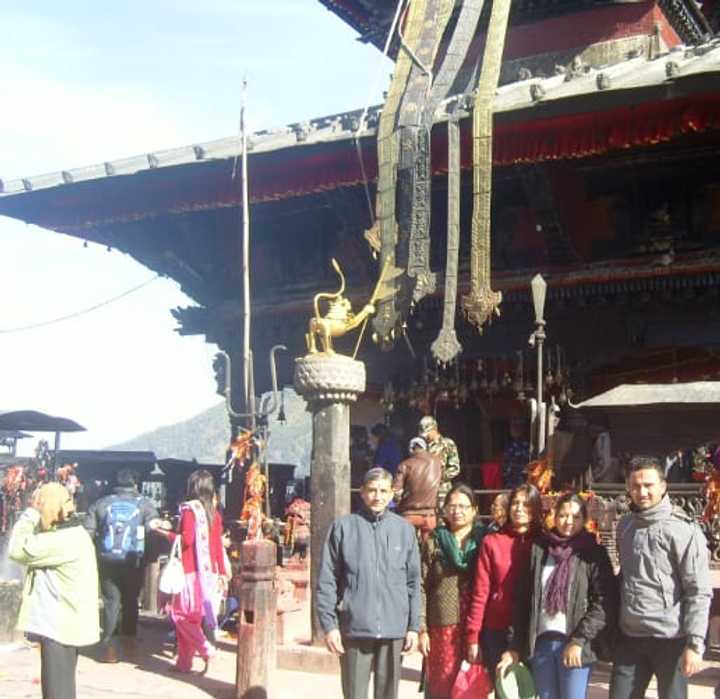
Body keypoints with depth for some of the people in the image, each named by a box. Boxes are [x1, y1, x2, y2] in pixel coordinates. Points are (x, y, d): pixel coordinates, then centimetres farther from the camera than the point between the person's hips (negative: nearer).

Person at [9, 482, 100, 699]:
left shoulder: (65, 540, -22)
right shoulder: (70, 535, 12)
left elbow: (17, 550, -21)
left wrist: (30, 512, -15)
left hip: (60, 626, -10)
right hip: (63, 623, 10)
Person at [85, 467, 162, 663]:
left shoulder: (100, 504, 10)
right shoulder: (144, 504, 5)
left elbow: (88, 531, 5)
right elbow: (156, 528, -7)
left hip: (107, 560, 1)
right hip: (133, 561, -1)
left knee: (111, 601, 4)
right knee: (131, 600, 16)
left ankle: (106, 645, -3)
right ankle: (129, 640, 19)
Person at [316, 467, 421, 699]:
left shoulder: (405, 529, 5)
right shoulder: (343, 526, -1)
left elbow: (413, 582, 8)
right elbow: (326, 581, -1)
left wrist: (413, 626, 4)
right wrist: (329, 625, -6)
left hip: (393, 630, 2)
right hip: (354, 628, -2)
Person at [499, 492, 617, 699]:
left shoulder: (594, 553, 1)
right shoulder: (538, 549, 8)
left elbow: (604, 603, -6)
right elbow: (523, 600, 8)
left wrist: (579, 640, -14)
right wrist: (516, 647, 5)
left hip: (574, 644, -3)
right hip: (540, 641, 3)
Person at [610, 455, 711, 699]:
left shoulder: (684, 530, -11)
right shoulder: (624, 526, 9)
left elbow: (699, 592, -14)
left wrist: (695, 643, -18)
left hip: (670, 639, -5)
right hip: (630, 637, 6)